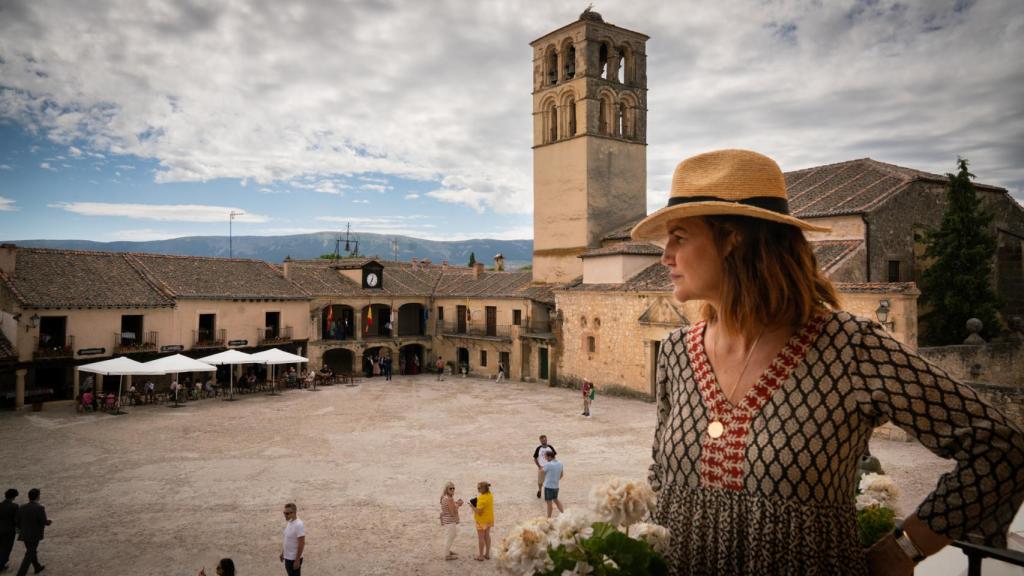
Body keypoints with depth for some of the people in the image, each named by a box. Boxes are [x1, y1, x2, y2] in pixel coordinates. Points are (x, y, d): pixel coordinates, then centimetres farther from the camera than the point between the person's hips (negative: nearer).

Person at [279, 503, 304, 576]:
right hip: (287, 557, 9)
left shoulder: (299, 525, -24)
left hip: (294, 559, -9)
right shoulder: (289, 523, 6)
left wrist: (297, 560, -22)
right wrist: (282, 553, 20)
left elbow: (301, 544, -24)